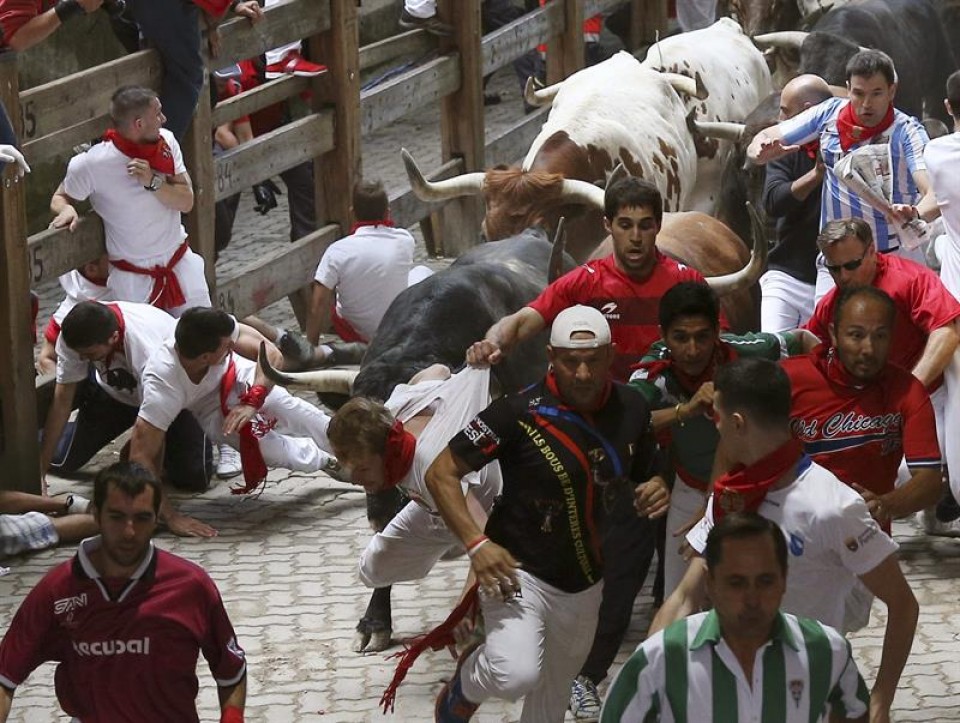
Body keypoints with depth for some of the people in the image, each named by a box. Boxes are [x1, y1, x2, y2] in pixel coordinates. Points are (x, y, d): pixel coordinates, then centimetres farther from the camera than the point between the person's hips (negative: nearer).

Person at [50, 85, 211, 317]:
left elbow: (186, 202, -8)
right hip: (132, 278, -4)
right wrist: (66, 209, -26)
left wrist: (152, 182, -24)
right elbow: (60, 197, -3)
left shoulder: (166, 142, -8)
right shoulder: (91, 165, -20)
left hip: (179, 262, 4)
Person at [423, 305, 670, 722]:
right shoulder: (520, 412, -19)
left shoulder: (631, 409, -1)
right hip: (519, 572, -6)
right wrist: (477, 544, -25)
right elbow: (441, 474, -14)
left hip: (585, 587, 6)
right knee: (516, 675, -29)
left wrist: (654, 492, -8)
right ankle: (465, 686, 5)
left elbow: (643, 476, 16)